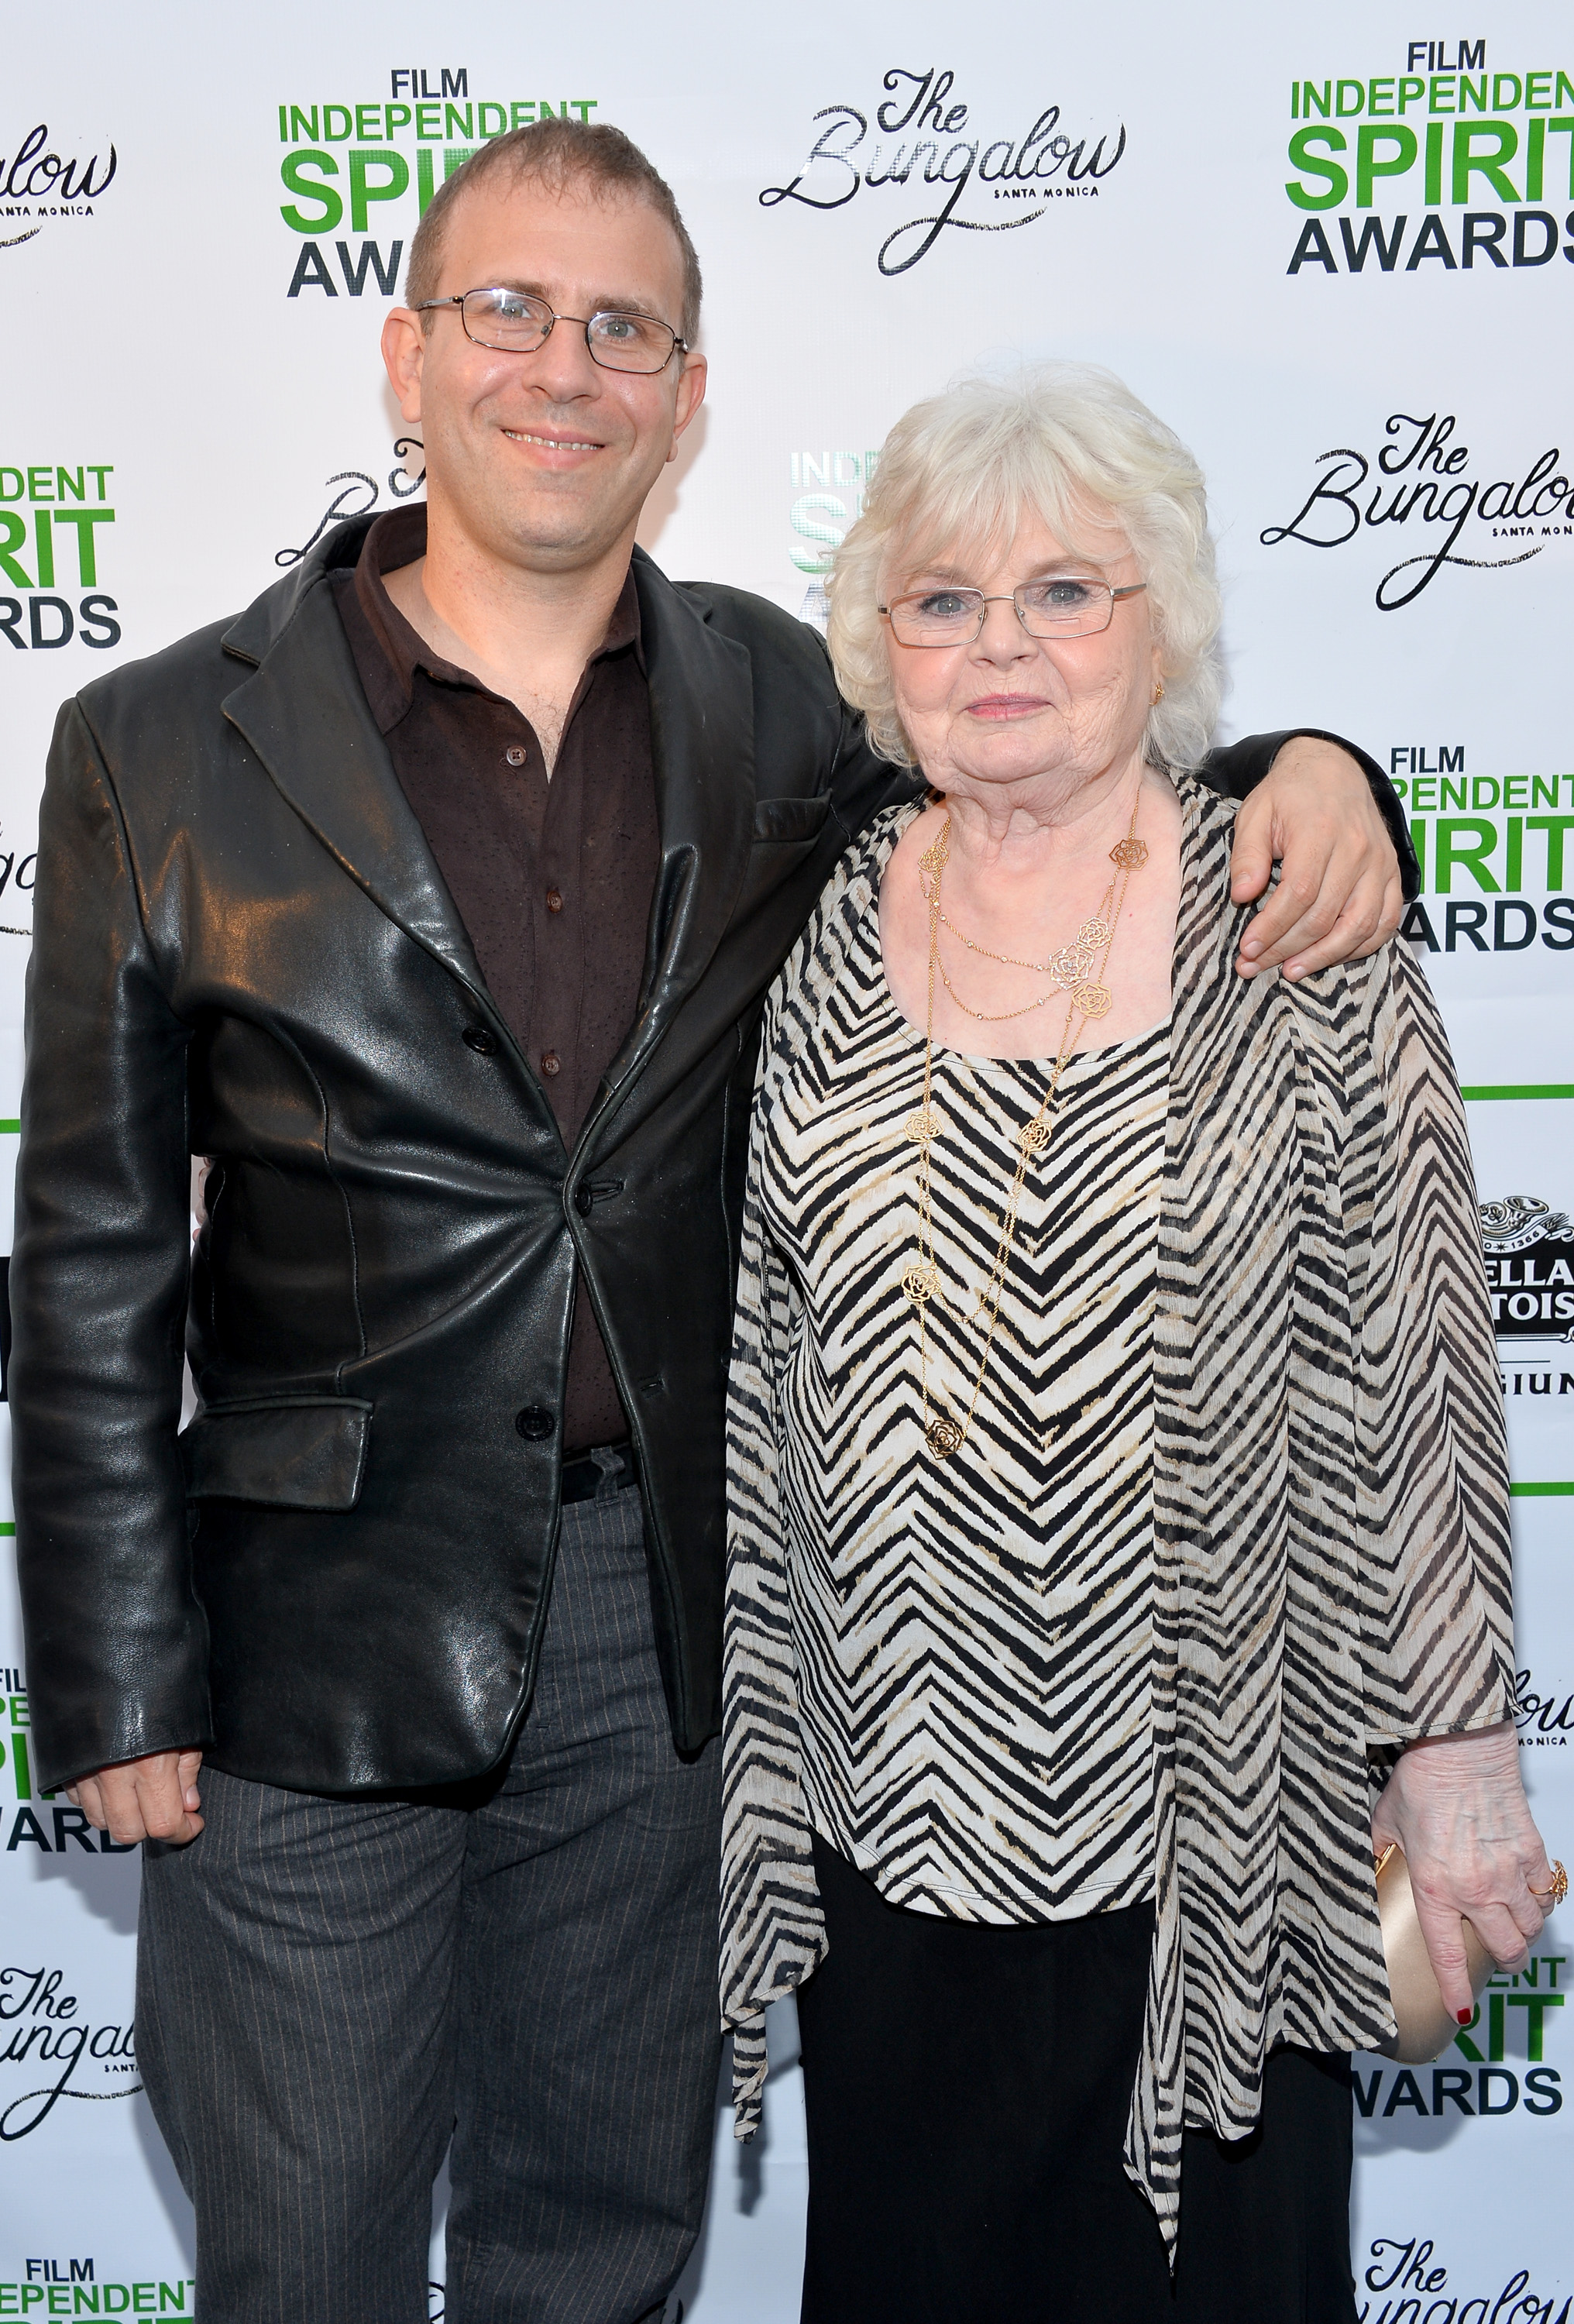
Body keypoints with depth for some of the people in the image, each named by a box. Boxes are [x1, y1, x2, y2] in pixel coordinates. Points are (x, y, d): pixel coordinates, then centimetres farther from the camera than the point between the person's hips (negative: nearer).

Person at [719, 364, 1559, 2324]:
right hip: (891, 1818, 3)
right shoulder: (815, 945, 1)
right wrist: (743, 1770, 10)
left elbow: (1413, 1368, -5)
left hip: (1208, 1820, -2)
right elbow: (757, 1379, 6)